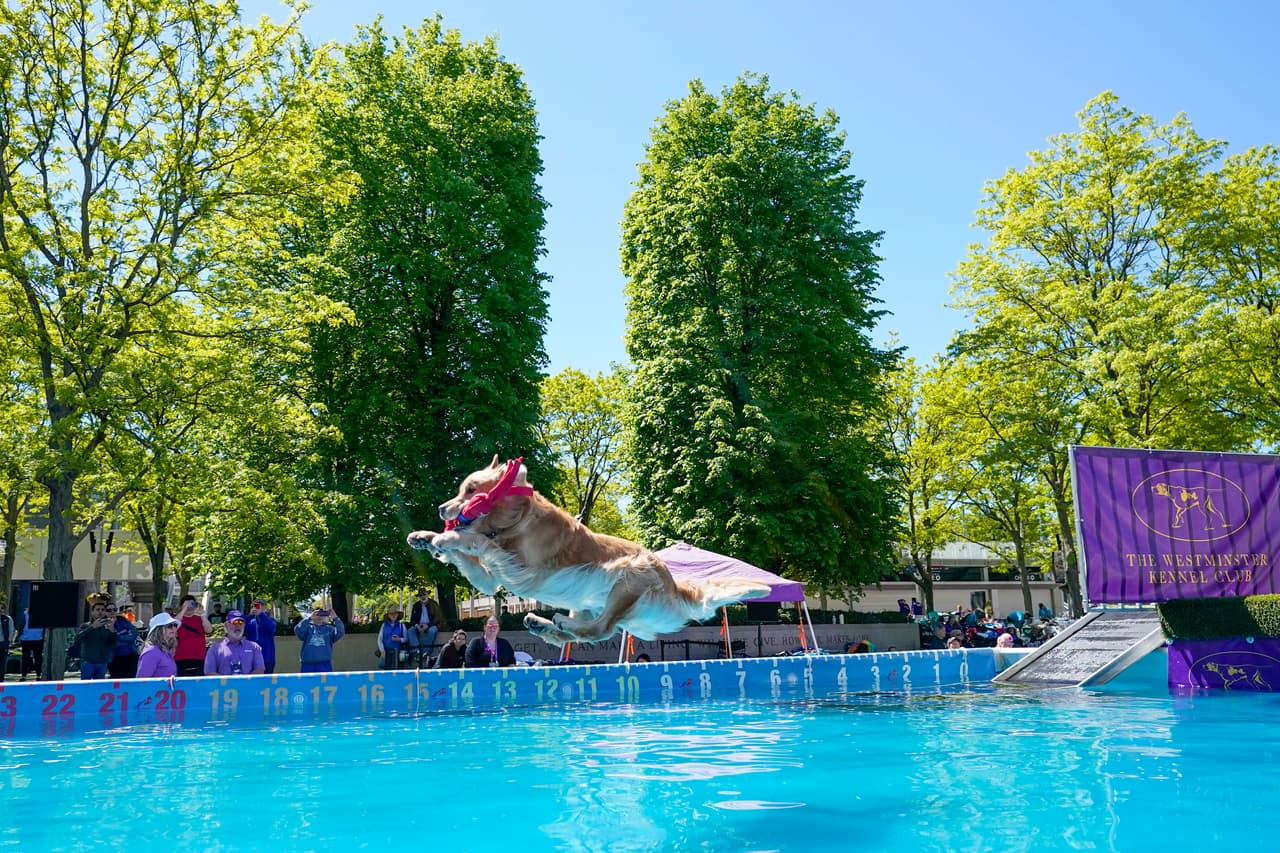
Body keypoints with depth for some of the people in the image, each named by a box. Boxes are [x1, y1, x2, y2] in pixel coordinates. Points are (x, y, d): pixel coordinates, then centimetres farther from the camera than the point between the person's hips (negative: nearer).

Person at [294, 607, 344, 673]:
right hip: (308, 664, 0)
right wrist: (309, 618, -22)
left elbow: (340, 633, -9)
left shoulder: (329, 628, 9)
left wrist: (335, 618, -20)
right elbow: (298, 631, -13)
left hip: (325, 664, 0)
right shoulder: (308, 628, 7)